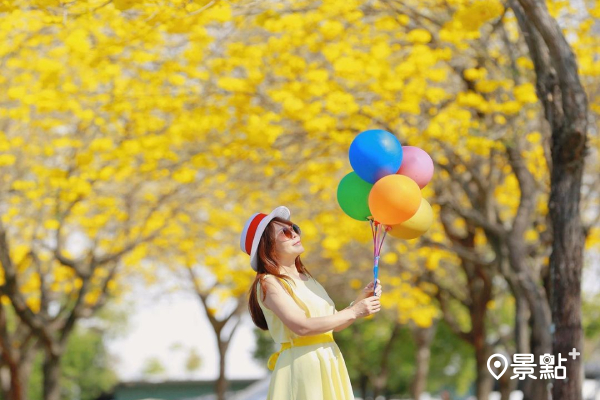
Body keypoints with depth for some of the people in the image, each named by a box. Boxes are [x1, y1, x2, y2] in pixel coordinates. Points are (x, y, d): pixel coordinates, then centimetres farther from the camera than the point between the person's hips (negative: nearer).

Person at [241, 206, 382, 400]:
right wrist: (353, 312, -14)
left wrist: (361, 299, 1)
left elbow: (334, 323, 16)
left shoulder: (307, 279, 15)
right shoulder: (268, 283, -9)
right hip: (301, 365, -7)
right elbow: (302, 326, -20)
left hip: (330, 361, 8)